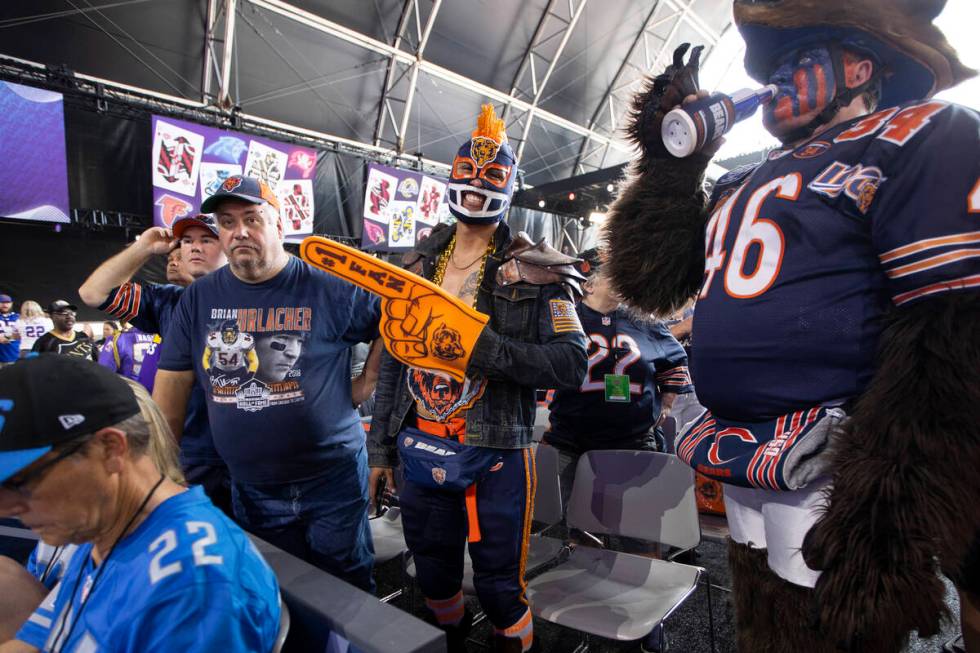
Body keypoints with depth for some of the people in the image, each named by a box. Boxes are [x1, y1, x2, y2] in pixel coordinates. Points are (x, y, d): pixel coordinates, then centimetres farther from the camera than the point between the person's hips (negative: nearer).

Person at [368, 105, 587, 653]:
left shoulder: (532, 272, -5)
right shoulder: (419, 266, 9)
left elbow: (572, 363, -14)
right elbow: (393, 361, 11)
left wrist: (486, 348, -25)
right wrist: (381, 446, 11)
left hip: (495, 452, -4)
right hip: (420, 448, 5)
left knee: (500, 586, 9)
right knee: (434, 575, 21)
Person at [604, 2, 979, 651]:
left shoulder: (926, 137, -6)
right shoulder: (745, 183, 17)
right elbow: (649, 279, 10)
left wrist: (890, 520, -24)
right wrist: (671, 159, 8)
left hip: (830, 477, -7)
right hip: (744, 474, 7)